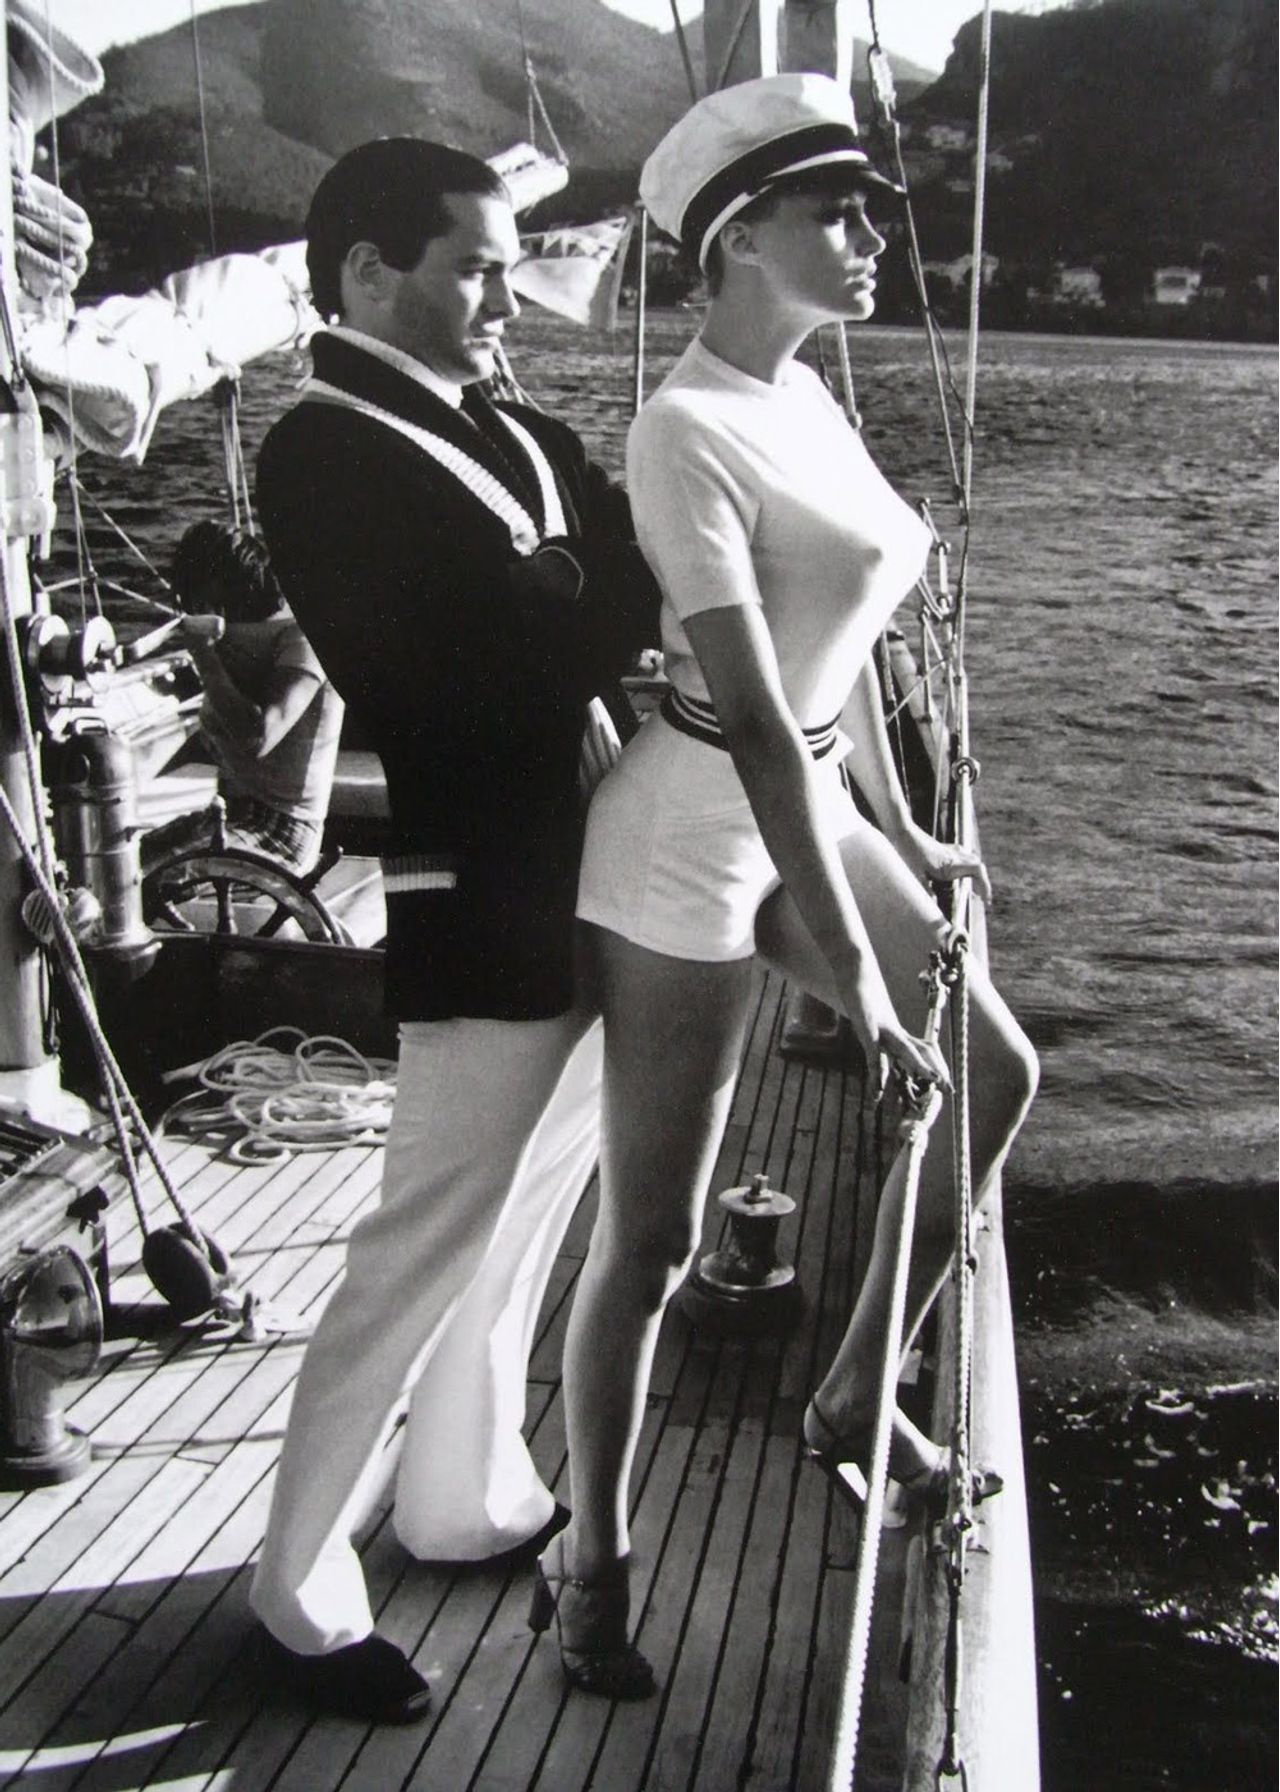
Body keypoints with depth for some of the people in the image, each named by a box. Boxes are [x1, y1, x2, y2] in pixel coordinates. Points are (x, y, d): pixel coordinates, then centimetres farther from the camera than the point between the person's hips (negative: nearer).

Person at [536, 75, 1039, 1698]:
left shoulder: (806, 396, 8)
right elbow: (755, 717, -24)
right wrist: (853, 971, -24)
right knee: (652, 1237, 0)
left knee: (996, 1075, 14)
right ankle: (592, 1560, 21)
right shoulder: (687, 430, -18)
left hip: (809, 807, 9)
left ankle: (852, 1405, 29)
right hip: (693, 831, -9)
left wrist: (901, 835, 22)